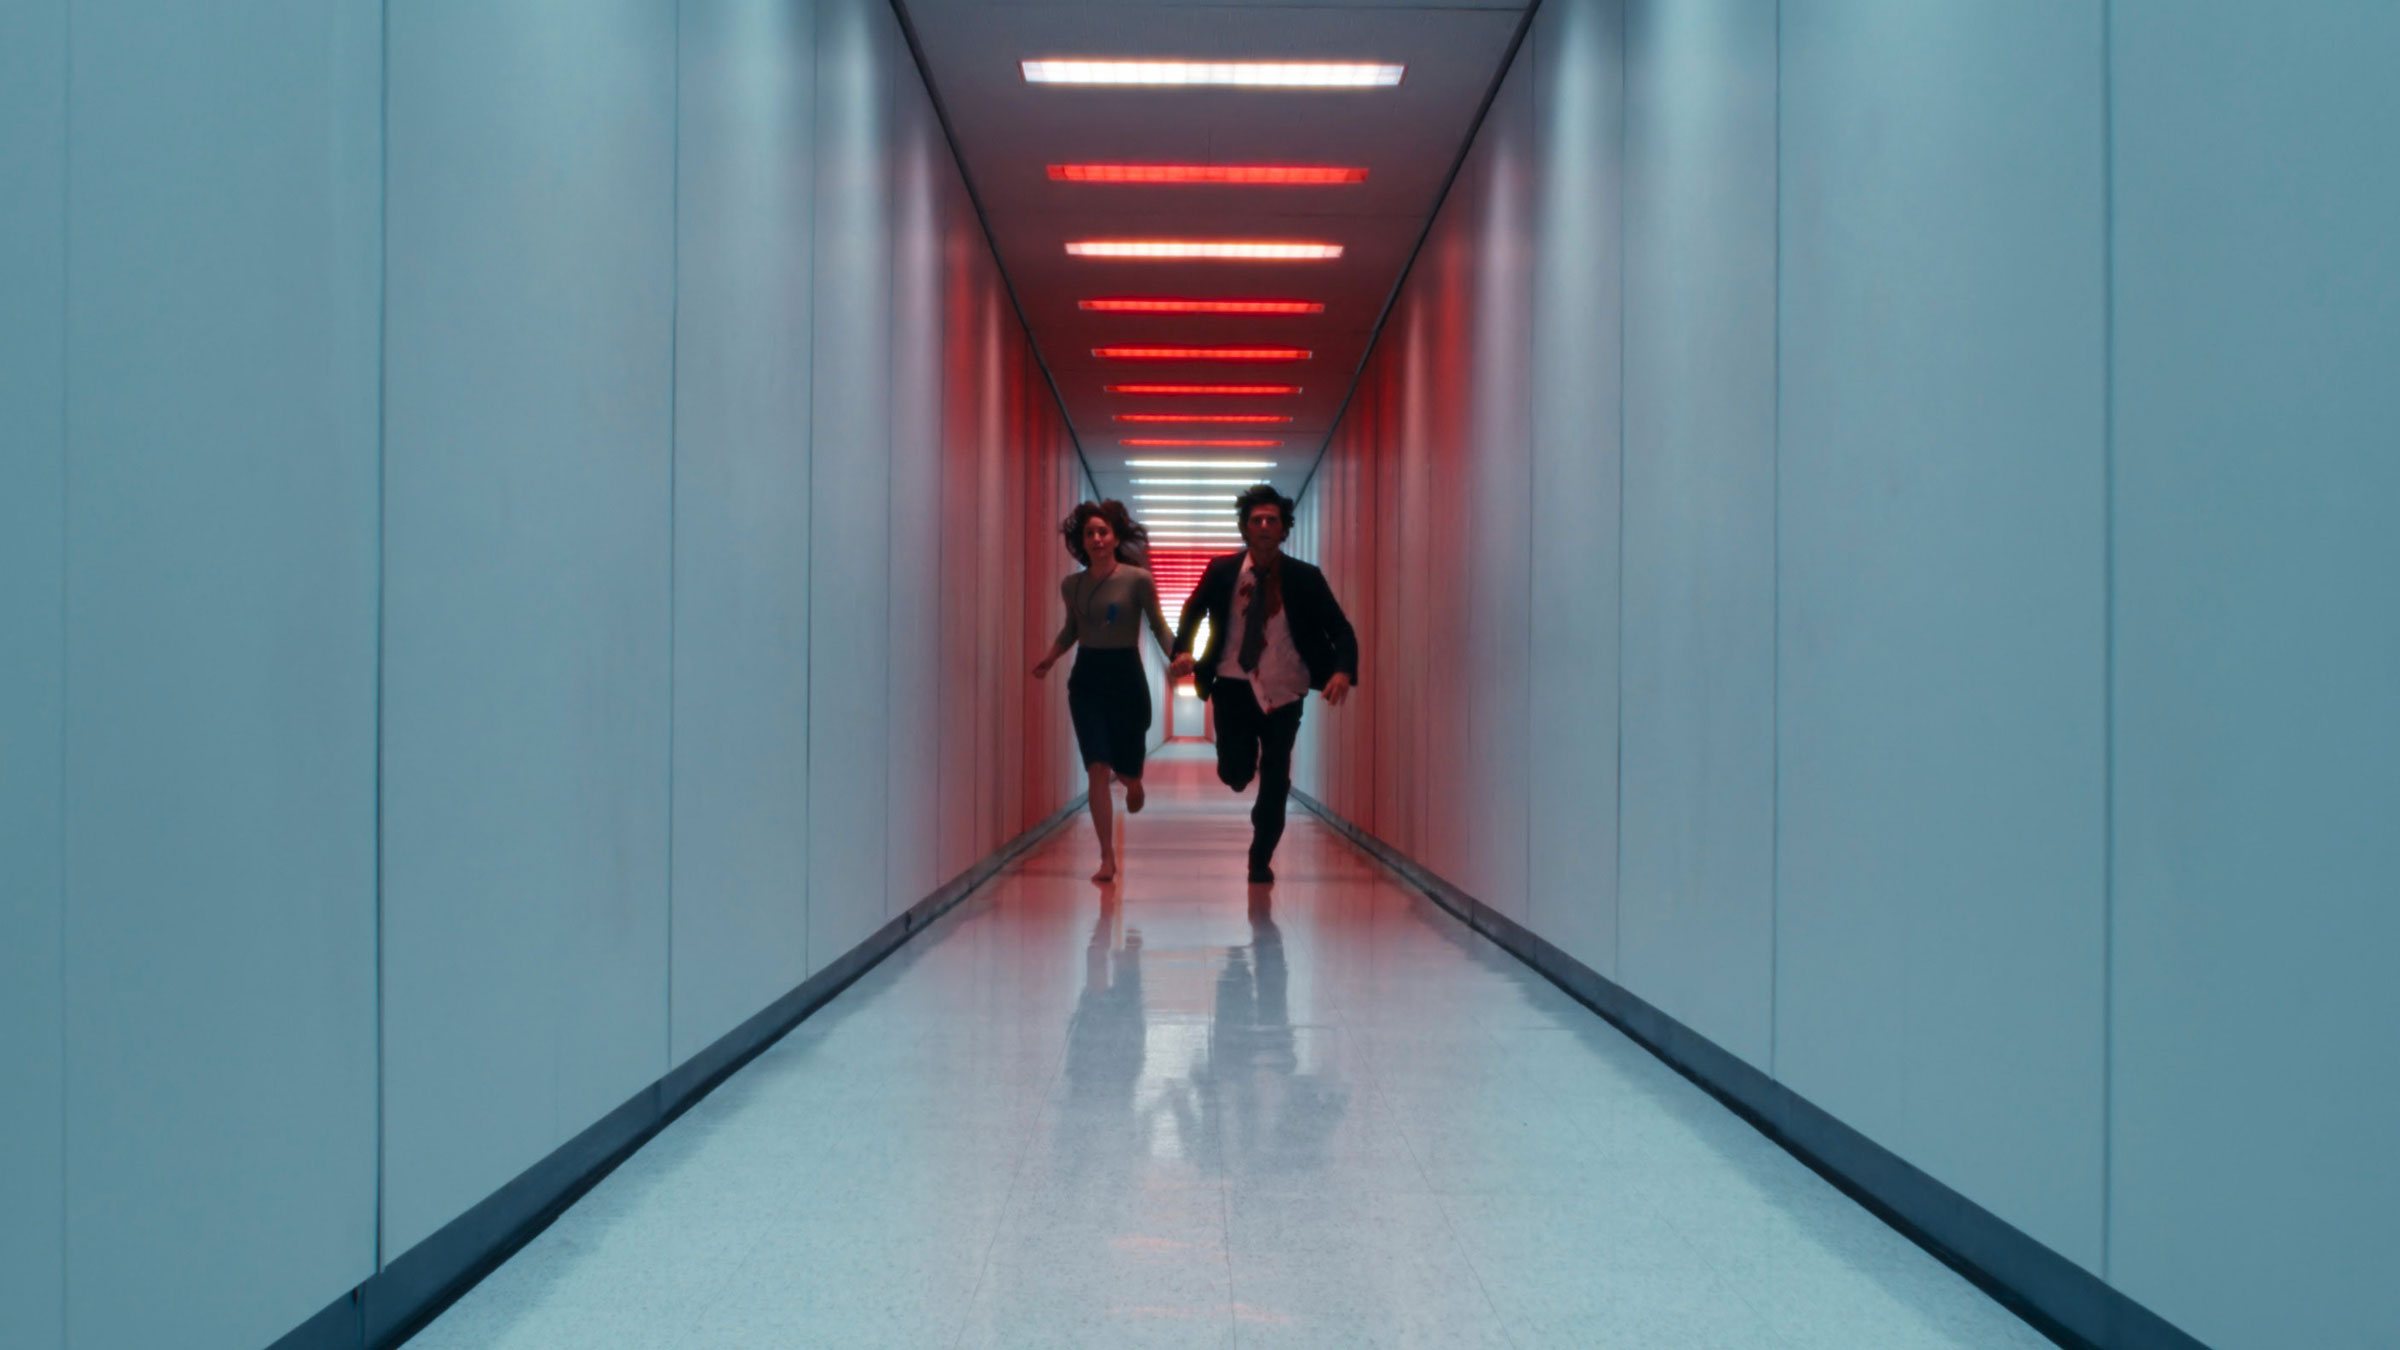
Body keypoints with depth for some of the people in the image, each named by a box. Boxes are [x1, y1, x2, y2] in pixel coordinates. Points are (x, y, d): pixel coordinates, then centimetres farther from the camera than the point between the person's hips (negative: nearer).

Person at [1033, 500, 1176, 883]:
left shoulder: (1138, 581, -9)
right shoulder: (1071, 585, 2)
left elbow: (1158, 626, -4)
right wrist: (1050, 657, 6)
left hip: (1126, 678, -2)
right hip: (1086, 681, 2)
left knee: (1127, 771, 7)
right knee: (1097, 770, -9)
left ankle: (1132, 781, 49)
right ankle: (1107, 858, -4)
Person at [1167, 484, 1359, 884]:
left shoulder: (1305, 577, -6)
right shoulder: (1222, 571, -3)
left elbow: (1341, 631, -7)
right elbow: (1193, 611, 14)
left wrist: (1343, 671, -27)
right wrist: (1183, 651, -6)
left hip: (1283, 691, 0)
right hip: (1233, 686, 0)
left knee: (1276, 780, 5)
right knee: (1235, 774, -5)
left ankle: (1261, 860, 24)